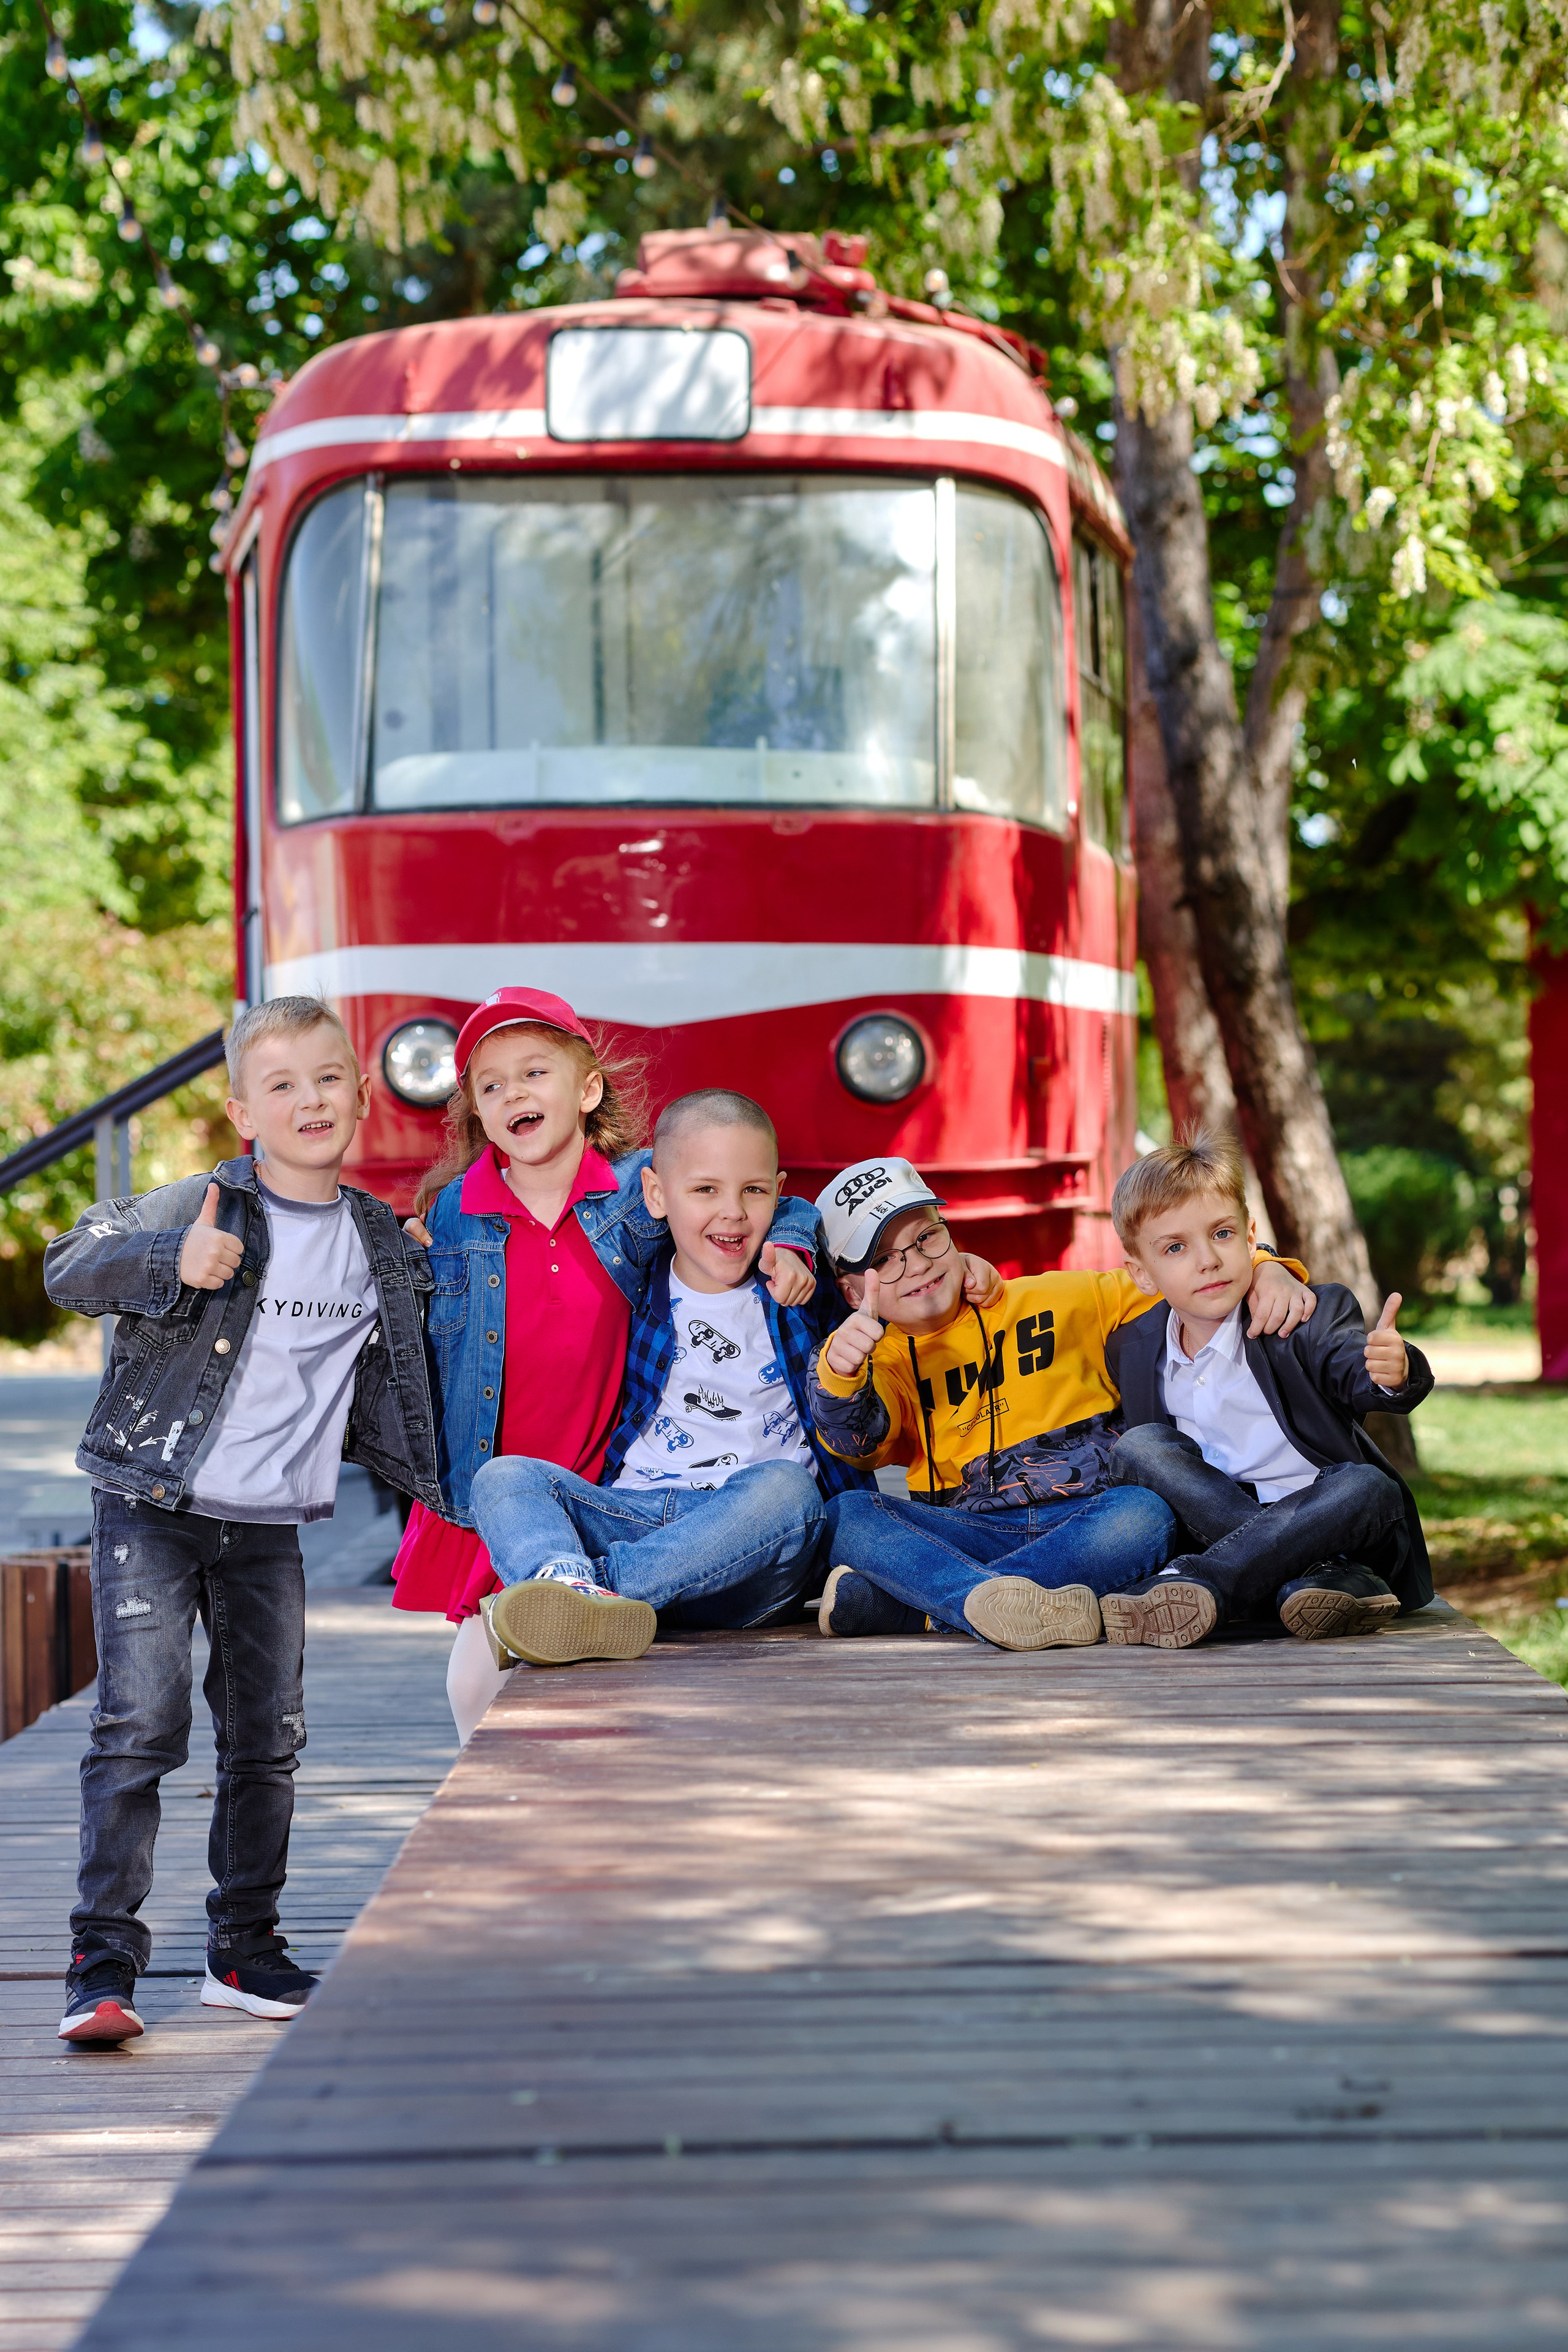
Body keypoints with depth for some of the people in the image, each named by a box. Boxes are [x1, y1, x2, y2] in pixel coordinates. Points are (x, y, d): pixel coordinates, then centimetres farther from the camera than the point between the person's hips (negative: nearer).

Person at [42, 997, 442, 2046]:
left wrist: (444, 1482, 10)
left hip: (269, 1527, 5)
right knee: (141, 1726, -10)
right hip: (152, 1511, -5)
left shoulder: (381, 1241, 6)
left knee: (268, 1739, 10)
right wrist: (171, 1265, -28)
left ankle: (244, 1949, 25)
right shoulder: (201, 1208, -10)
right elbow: (68, 1267, -14)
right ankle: (103, 1965, -6)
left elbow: (384, 1392, 18)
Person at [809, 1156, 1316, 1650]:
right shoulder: (888, 1362, 14)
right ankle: (993, 1599, -53)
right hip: (969, 1534, 0)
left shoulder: (1057, 1303, 15)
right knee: (849, 1516, -25)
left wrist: (1265, 1271, -3)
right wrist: (840, 1371, -31)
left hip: (1082, 1518, 0)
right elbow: (855, 1435, -8)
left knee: (1146, 1515, -35)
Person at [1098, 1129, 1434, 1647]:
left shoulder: (1308, 1317, -8)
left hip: (1322, 1522, -3)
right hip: (1221, 1520, 3)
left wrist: (1391, 1373, -51)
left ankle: (1194, 1584, -42)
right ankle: (1319, 1581, -35)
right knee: (1139, 1446, -19)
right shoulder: (1133, 1350, 4)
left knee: (1368, 1487, -34)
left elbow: (1352, 1371, -29)